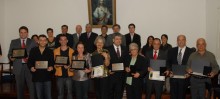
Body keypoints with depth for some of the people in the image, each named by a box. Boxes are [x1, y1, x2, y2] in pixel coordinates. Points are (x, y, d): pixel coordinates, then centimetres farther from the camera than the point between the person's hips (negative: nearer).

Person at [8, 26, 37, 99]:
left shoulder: (32, 42, 9)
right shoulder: (14, 42, 13)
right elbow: (9, 54, 11)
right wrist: (11, 58, -11)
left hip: (30, 67, -1)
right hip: (18, 67, 1)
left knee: (32, 86, -5)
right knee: (19, 87, 6)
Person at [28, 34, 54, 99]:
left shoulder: (50, 51, 5)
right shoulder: (33, 50, 6)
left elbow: (52, 62, 2)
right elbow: (29, 62, 5)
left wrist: (51, 67, -19)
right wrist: (31, 67, -14)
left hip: (47, 77, -1)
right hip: (37, 76, 1)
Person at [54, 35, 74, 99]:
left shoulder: (71, 51, 4)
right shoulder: (56, 51, 7)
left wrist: (69, 66, -16)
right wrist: (56, 65, -12)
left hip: (69, 75, -1)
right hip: (59, 75, 1)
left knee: (69, 92, 3)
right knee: (60, 93, 7)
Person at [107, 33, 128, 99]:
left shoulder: (124, 49, 9)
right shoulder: (108, 49, -4)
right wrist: (109, 70, -15)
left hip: (121, 75, 3)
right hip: (112, 74, -3)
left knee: (119, 92, 10)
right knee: (110, 92, 10)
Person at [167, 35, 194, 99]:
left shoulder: (190, 52, 0)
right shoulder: (171, 51, 7)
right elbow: (168, 63, 7)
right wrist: (170, 71, -9)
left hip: (184, 77, -1)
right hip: (173, 76, 2)